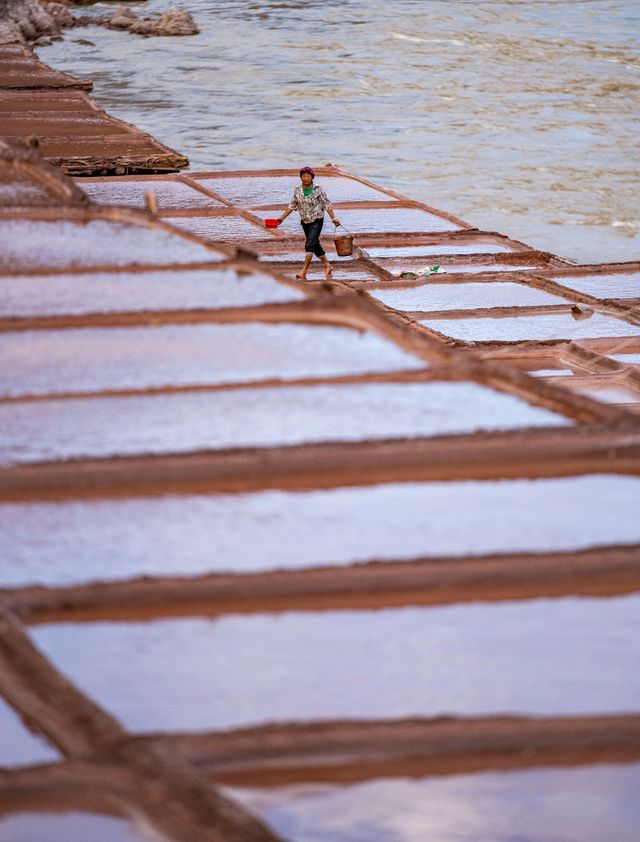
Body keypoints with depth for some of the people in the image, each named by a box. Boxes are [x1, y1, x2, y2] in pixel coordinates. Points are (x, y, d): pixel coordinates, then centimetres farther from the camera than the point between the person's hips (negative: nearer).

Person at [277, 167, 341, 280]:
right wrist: (282, 217, 4)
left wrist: (333, 218, -9)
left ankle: (304, 272, -18)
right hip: (305, 222, 5)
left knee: (309, 245, -16)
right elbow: (292, 205, 9)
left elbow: (326, 204, -6)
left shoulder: (317, 189, -11)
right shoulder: (297, 190, 1)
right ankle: (327, 266, 32)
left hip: (317, 221, -5)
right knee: (316, 245, 14)